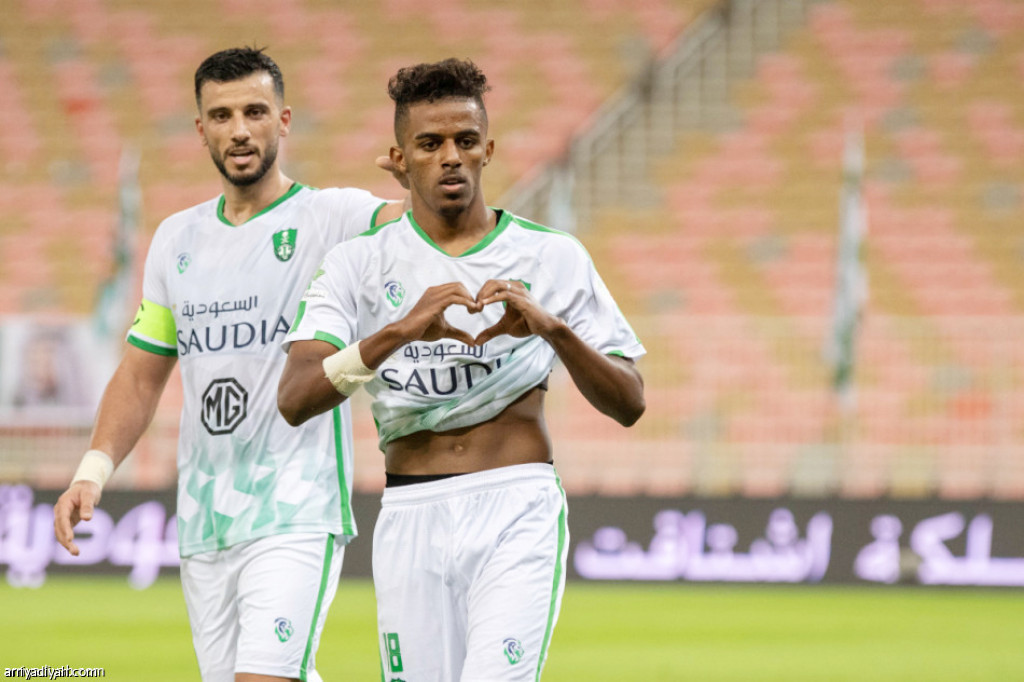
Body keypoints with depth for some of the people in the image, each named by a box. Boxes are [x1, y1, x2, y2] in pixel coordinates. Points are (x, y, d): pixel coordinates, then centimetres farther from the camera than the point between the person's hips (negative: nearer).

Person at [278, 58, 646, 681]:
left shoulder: (553, 257, 6)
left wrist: (551, 326, -17)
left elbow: (629, 404, 1)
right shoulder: (359, 265, 6)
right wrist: (400, 332, -24)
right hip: (411, 519, 2)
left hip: (519, 512, -2)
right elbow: (295, 399, -10)